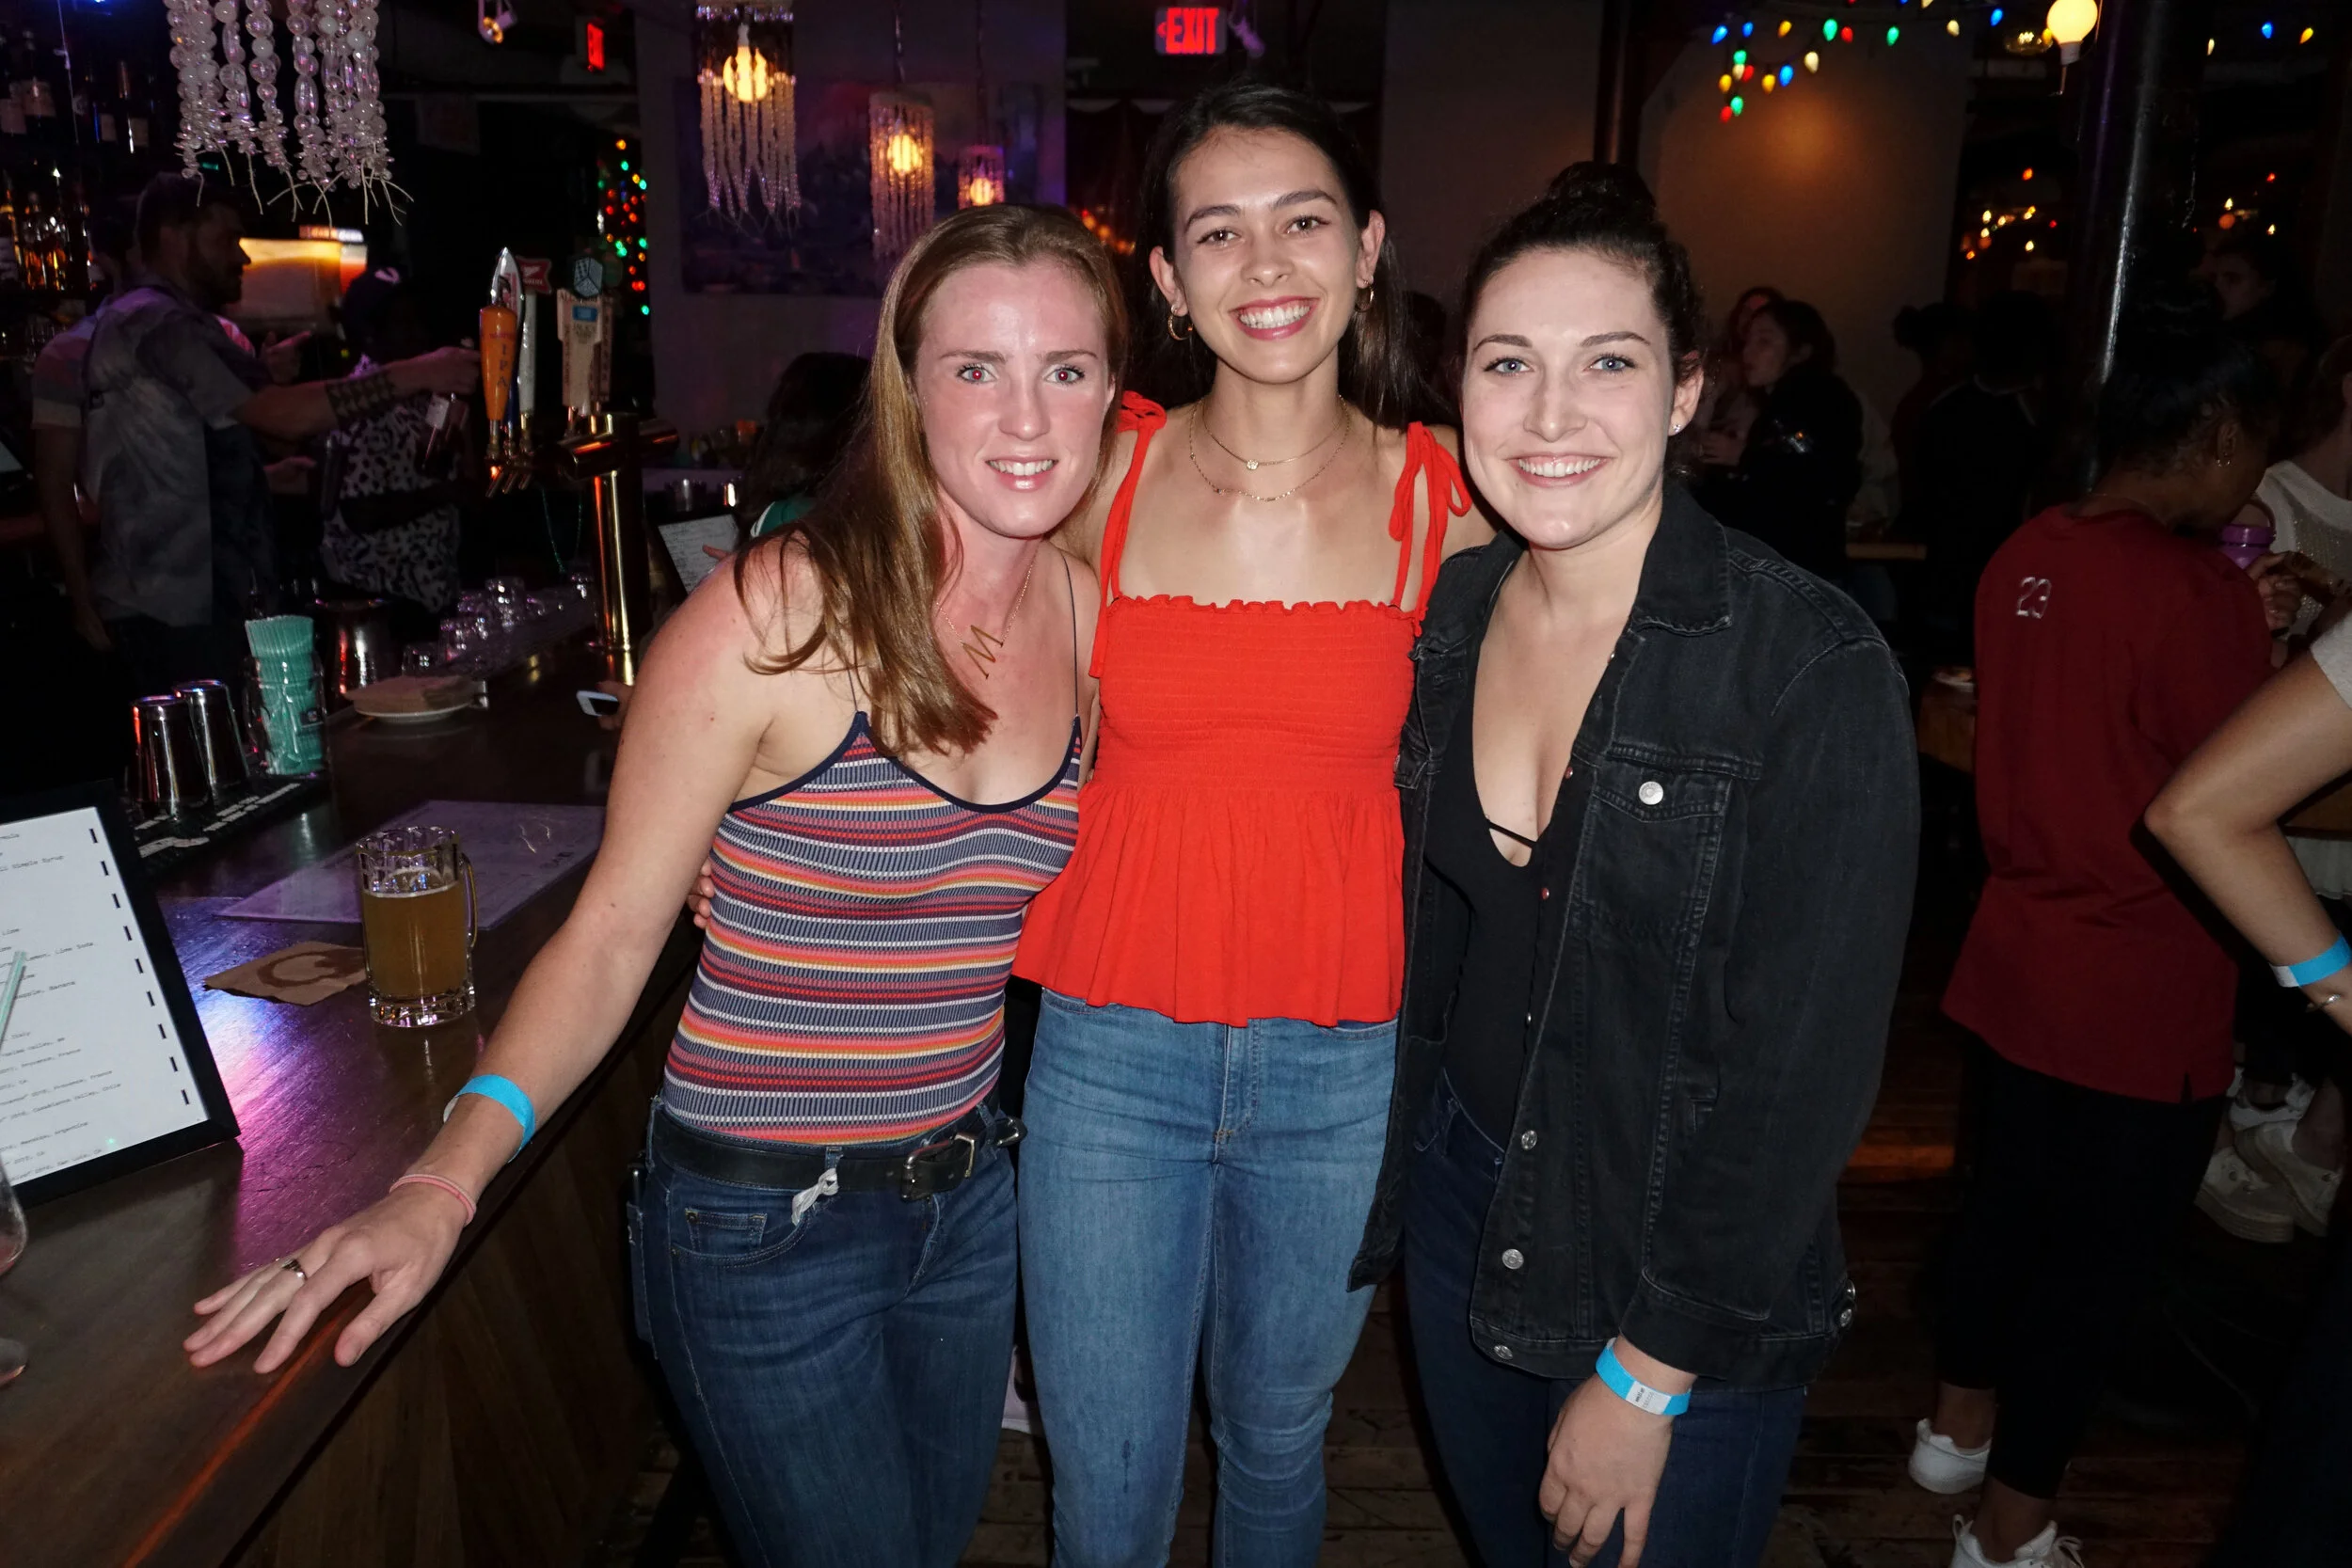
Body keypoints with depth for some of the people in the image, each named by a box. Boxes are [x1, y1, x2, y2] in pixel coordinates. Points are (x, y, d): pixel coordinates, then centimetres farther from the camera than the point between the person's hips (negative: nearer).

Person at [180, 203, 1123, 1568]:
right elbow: (608, 940, -17)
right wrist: (445, 1183, -28)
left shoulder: (1095, 612, -4)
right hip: (763, 1224, -5)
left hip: (971, 1196, 6)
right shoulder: (778, 615, -20)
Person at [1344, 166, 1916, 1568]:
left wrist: (1649, 1373, -14)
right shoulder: (1450, 614, -5)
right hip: (1462, 1203, 5)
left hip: (1691, 1296, -4)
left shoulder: (1817, 669, -21)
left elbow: (1804, 1069, -19)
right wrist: (1409, 1160, 4)